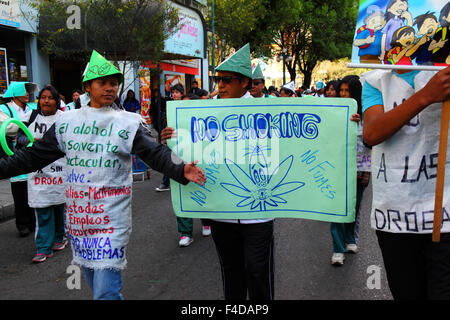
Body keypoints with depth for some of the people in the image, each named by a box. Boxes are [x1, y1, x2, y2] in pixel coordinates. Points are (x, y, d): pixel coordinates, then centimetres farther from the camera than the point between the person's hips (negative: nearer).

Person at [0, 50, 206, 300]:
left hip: (111, 217, -4)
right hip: (78, 214, 5)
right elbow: (35, 155, 11)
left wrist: (180, 170, -32)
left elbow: (155, 153, -14)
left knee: (106, 290, -7)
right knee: (93, 282, 20)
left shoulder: (129, 122, -4)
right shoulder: (67, 121, 7)